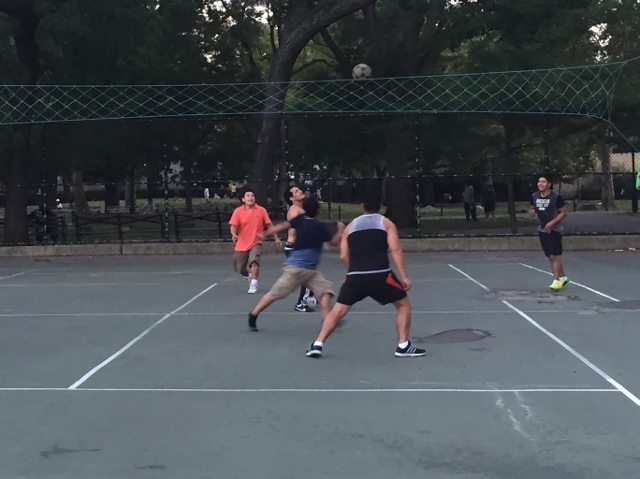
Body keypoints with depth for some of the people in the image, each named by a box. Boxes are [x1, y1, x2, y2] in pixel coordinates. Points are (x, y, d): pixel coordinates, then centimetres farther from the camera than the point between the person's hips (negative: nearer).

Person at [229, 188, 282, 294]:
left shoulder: (261, 210, -2)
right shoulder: (238, 211, -5)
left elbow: (269, 225, 7)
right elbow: (233, 226, -11)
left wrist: (276, 238, 8)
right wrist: (234, 234, -33)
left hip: (256, 243, -1)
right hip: (242, 244, 1)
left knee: (254, 261, -28)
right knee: (240, 269, 7)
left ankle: (253, 284, -19)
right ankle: (249, 275, 42)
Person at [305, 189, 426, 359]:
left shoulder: (351, 226, 19)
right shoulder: (386, 223, 10)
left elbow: (344, 256, 14)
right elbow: (395, 249, -4)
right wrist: (403, 277, -6)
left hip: (355, 276, 3)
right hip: (380, 275, -3)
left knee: (337, 311, 14)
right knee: (403, 304, 16)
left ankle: (317, 345, 8)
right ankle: (403, 346, 10)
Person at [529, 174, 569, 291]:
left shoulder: (556, 197, -15)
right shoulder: (534, 196, 2)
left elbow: (564, 212, -10)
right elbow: (532, 209, 17)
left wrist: (552, 223, -20)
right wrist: (531, 211, -8)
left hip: (554, 230, -6)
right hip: (542, 230, 6)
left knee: (554, 256, -13)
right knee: (551, 257, 12)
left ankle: (556, 281, -11)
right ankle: (563, 278, 28)